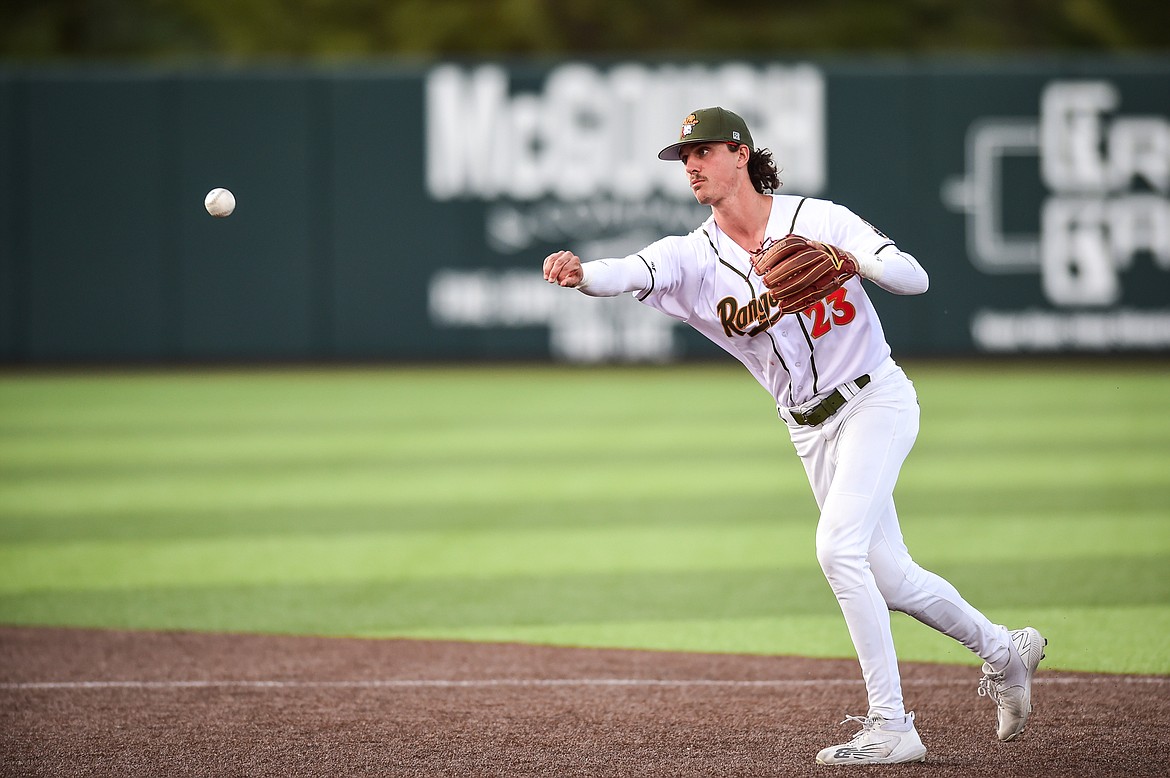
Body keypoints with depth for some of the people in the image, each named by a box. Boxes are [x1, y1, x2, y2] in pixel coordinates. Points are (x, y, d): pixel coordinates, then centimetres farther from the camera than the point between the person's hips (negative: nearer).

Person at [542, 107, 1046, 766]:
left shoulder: (818, 220, -10)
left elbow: (916, 278, -13)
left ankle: (891, 727, -18)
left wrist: (854, 261, -33)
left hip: (876, 398, -5)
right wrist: (581, 273, -45)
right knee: (889, 577, 10)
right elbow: (627, 274, -23)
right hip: (811, 432, 5)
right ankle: (1003, 649, 36)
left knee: (838, 546, -23)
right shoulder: (693, 256, -2)